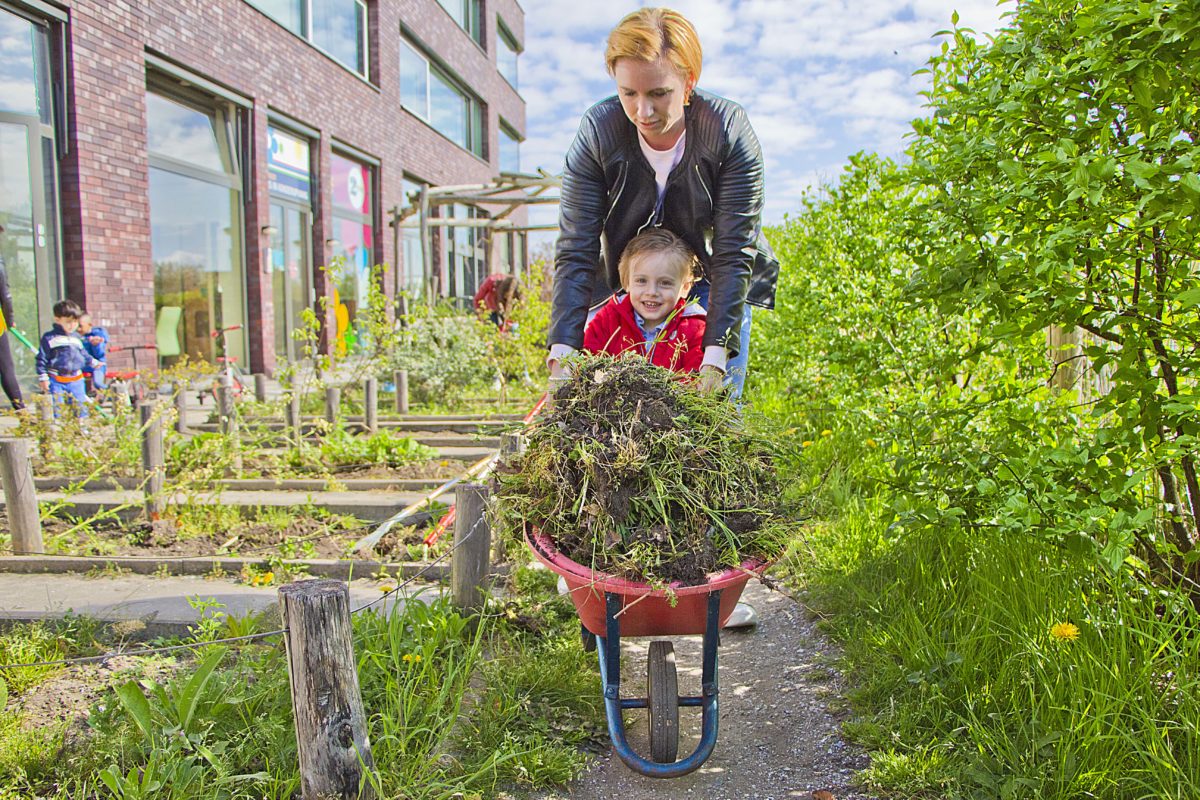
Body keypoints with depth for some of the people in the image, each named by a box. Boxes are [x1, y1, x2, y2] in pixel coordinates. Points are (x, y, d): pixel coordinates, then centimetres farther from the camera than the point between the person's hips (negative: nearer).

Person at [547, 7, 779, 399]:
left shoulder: (730, 132, -23)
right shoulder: (596, 131, -20)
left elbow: (734, 254, -24)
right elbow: (575, 251, -22)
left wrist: (715, 358, -33)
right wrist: (562, 354, -32)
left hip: (711, 285, 0)